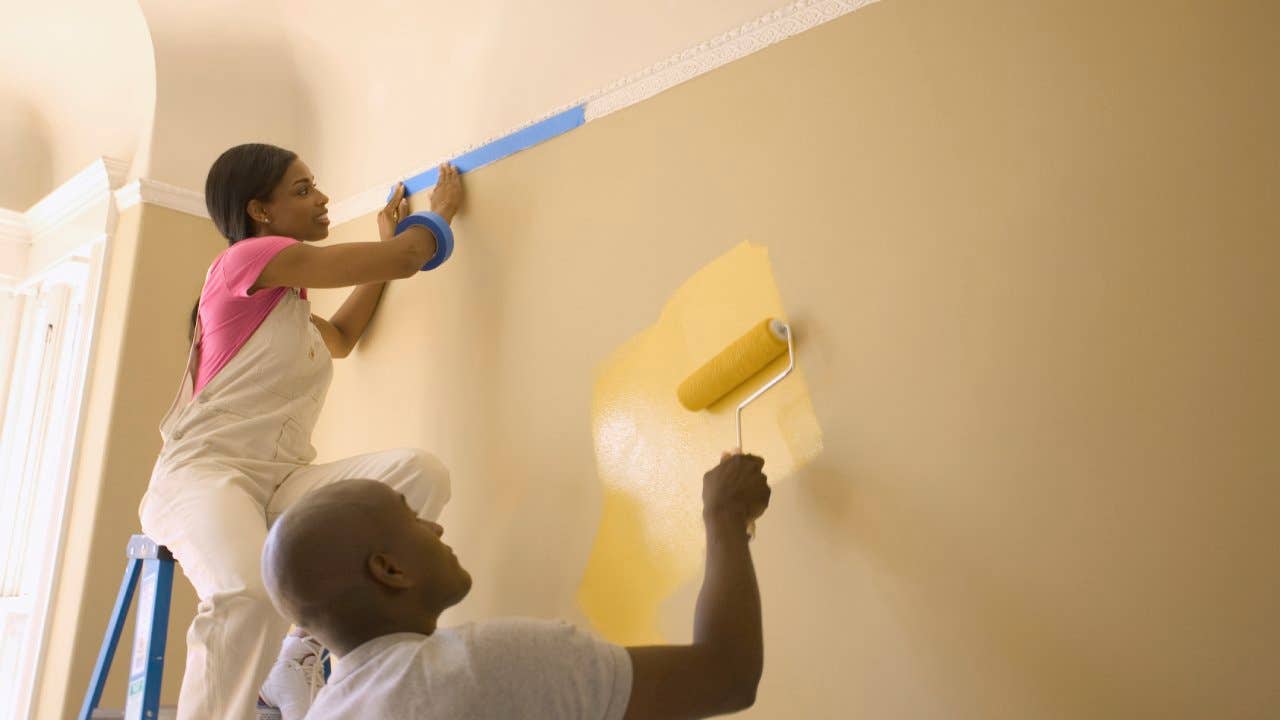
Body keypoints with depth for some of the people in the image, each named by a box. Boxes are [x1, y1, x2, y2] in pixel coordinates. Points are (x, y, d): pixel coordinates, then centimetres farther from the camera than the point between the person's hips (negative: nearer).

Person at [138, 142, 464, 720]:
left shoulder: (285, 298, 22)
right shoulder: (251, 256, -4)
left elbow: (342, 336, 39)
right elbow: (405, 259, -4)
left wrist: (386, 238, 39)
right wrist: (440, 210, 17)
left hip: (281, 482, 8)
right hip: (203, 472, -8)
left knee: (419, 472, -19)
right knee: (251, 594, -40)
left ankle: (296, 657, -11)